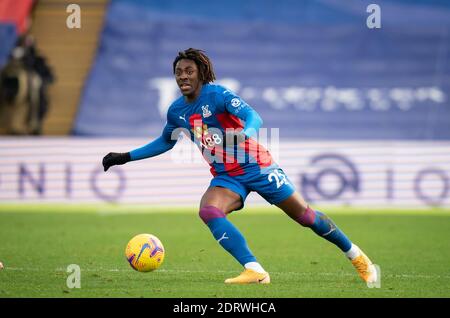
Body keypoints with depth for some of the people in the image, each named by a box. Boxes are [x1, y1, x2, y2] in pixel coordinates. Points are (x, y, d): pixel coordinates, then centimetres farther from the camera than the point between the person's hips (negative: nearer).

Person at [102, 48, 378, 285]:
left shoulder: (217, 94, -17)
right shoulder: (176, 111, 2)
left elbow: (254, 118, -31)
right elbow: (166, 142, 22)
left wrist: (245, 134, -53)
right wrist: (126, 157, 18)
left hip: (257, 167, -5)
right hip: (226, 177, 5)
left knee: (305, 215, -1)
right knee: (208, 210, -27)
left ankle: (357, 257, 20)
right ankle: (255, 272, -33)